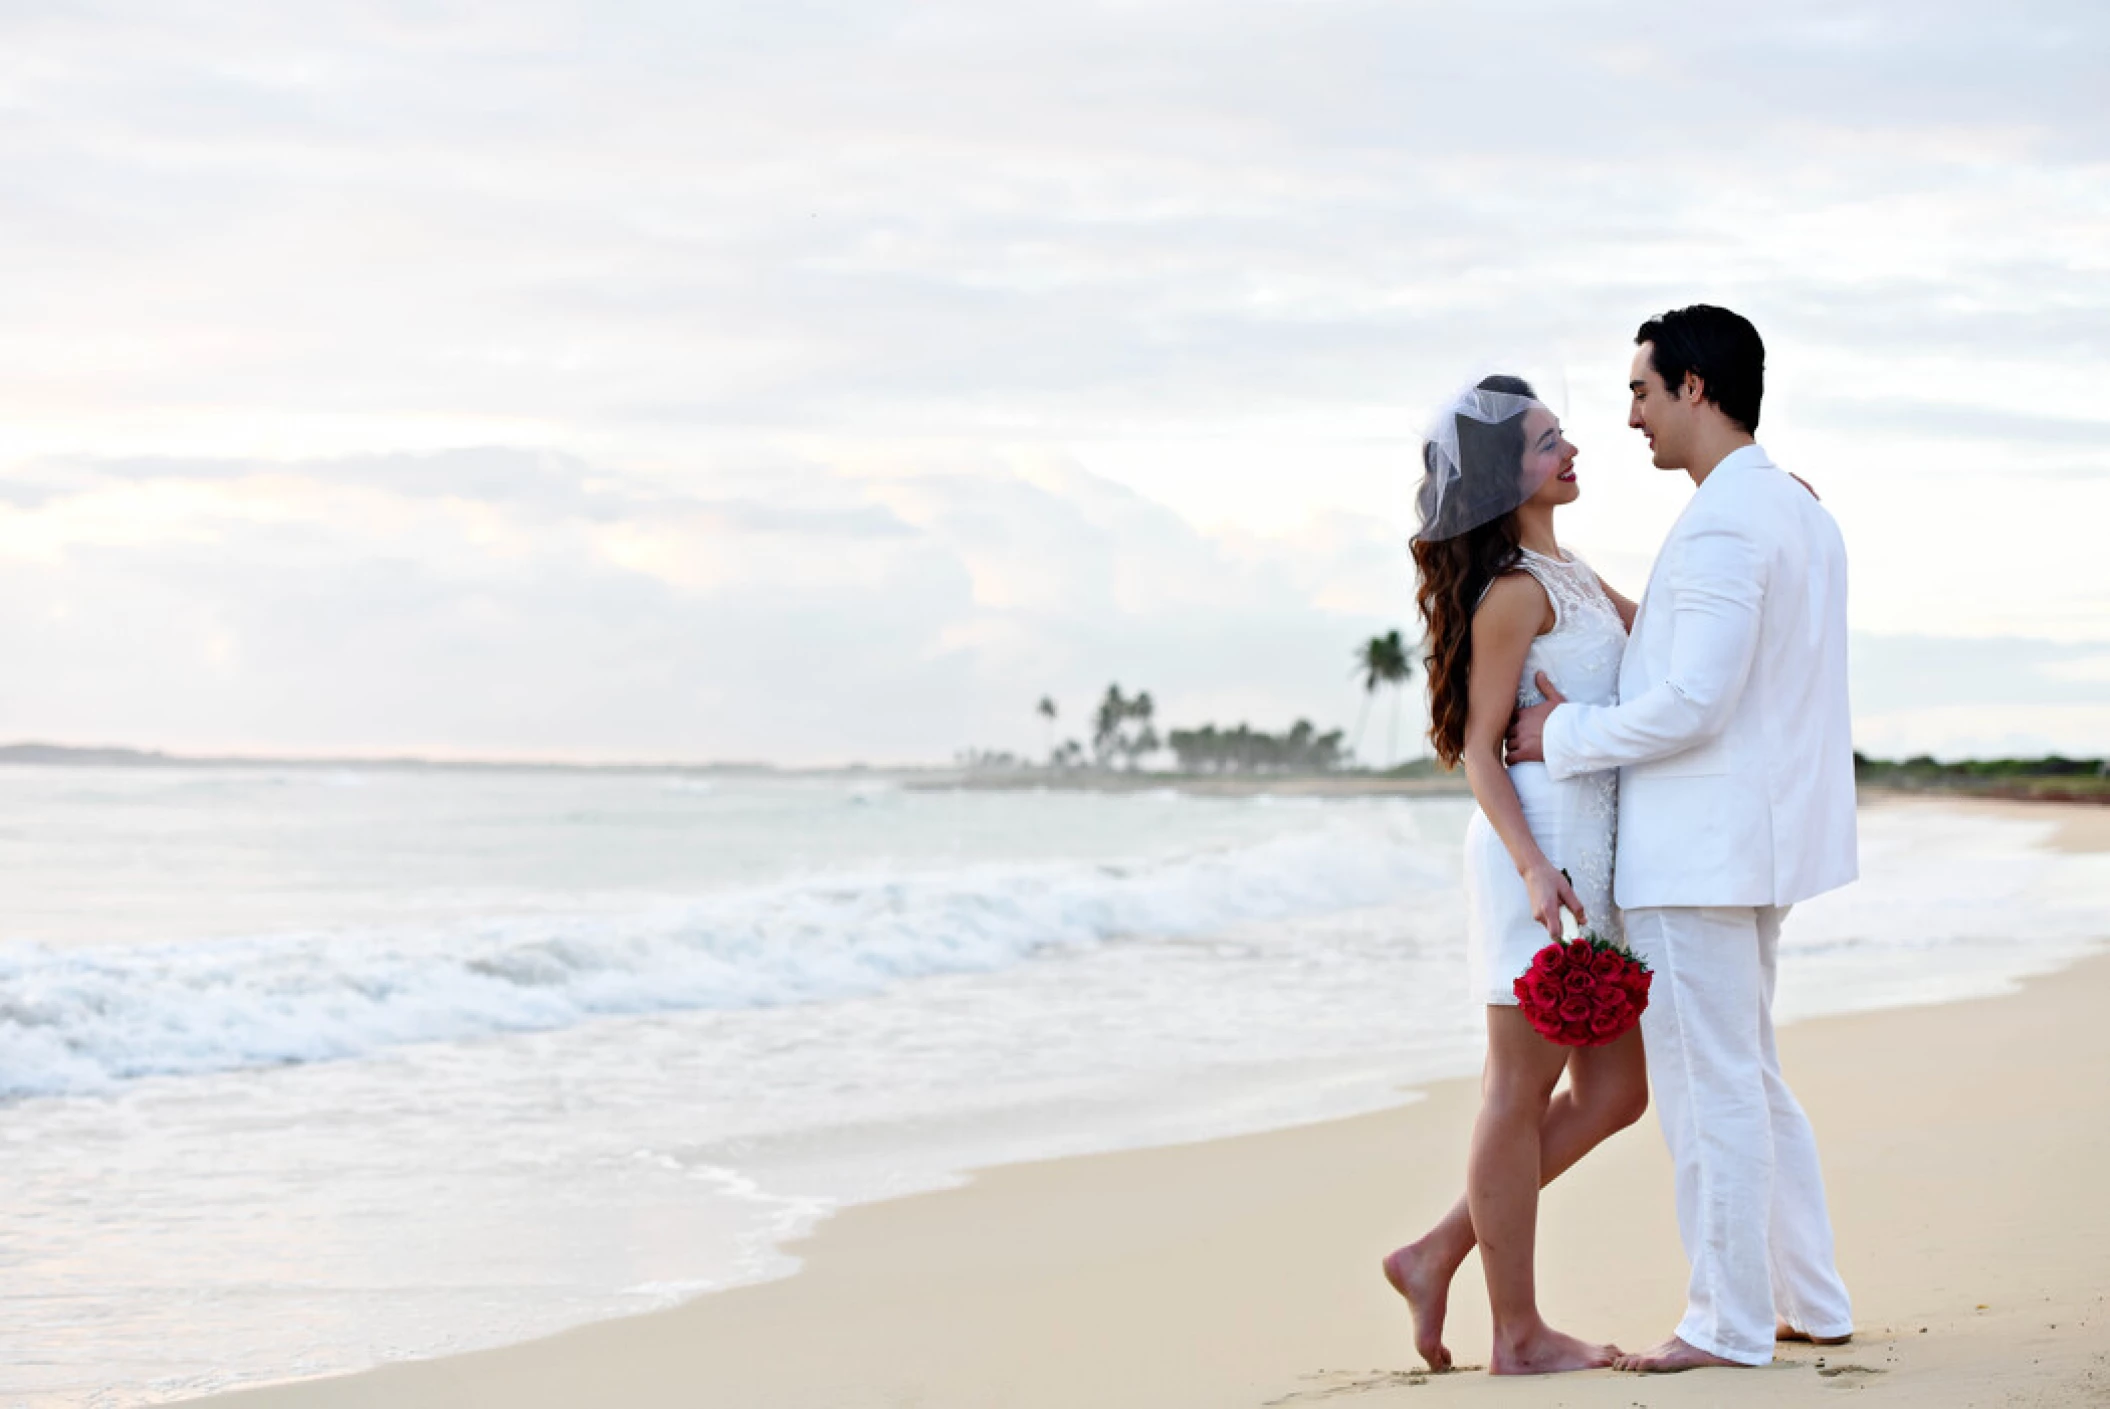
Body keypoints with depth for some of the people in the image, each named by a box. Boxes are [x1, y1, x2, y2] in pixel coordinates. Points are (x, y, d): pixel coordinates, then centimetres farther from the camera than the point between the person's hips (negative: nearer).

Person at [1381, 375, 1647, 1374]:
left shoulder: (1571, 578, 18)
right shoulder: (1514, 590, -9)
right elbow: (1479, 750, -11)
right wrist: (1534, 868, -22)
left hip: (1590, 855, 9)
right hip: (1540, 846, -9)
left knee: (1613, 1094, 10)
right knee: (1522, 1093, -1)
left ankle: (1437, 1256, 16)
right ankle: (1518, 1334, 7)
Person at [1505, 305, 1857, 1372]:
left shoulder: (1720, 524, -19)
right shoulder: (1800, 511, 13)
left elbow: (1692, 704, -23)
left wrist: (1565, 736, -11)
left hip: (1698, 850, -10)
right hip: (1755, 840, 10)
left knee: (1708, 1089, -2)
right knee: (1748, 1079, 18)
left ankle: (1728, 1324, 6)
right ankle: (1811, 1302, 24)